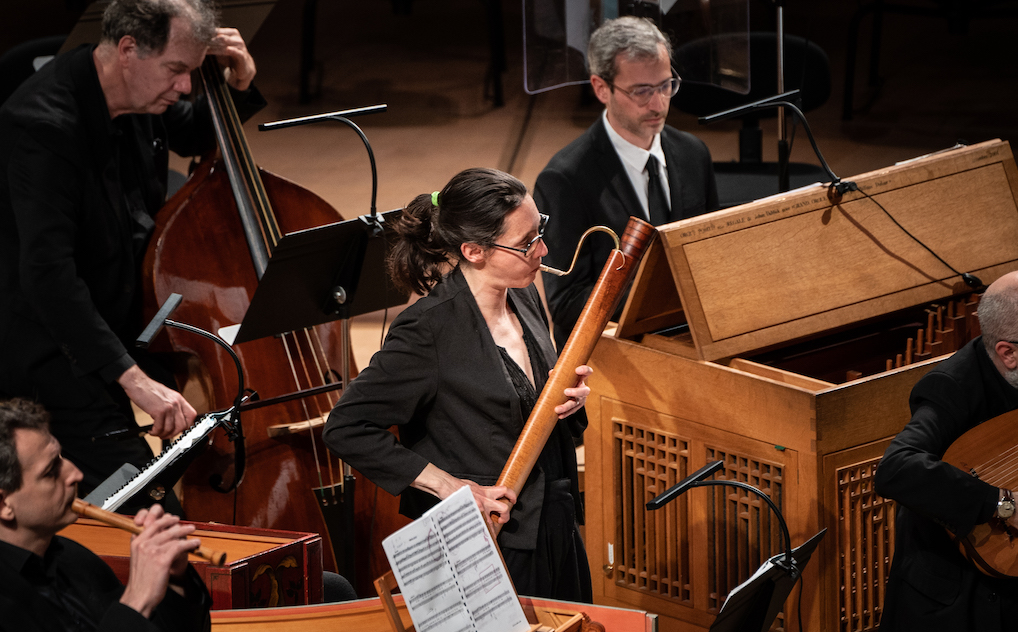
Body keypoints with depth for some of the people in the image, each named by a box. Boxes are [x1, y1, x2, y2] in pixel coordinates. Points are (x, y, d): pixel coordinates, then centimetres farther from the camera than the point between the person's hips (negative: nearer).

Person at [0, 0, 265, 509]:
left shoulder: (141, 94, -1)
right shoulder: (43, 124, -28)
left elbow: (194, 137, 24)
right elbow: (47, 274, -35)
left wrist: (241, 85, 1)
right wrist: (131, 376, -40)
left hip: (126, 320, 10)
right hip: (50, 346, -9)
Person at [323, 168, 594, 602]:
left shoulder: (524, 300, 3)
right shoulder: (429, 330, -20)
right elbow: (346, 429, -20)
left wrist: (571, 397, -5)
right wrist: (450, 485, -21)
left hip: (554, 529, 7)